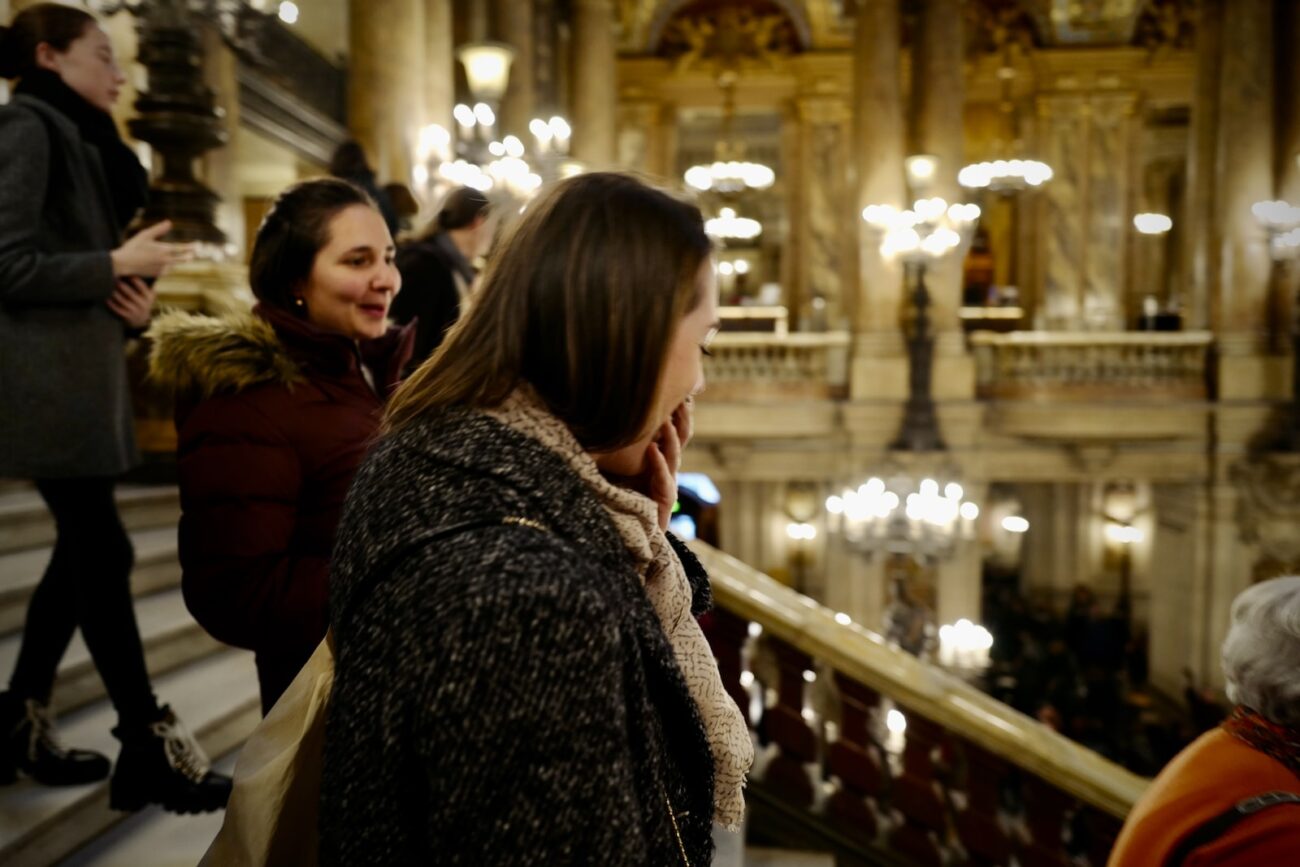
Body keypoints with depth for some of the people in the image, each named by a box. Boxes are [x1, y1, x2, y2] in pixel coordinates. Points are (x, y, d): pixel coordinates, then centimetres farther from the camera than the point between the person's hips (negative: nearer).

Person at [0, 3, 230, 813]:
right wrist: (118, 264, -11)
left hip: (82, 371, 10)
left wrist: (132, 293, 3)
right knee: (103, 552, -7)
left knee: (82, 551, 11)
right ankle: (150, 747, 1)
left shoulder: (78, 138, 21)